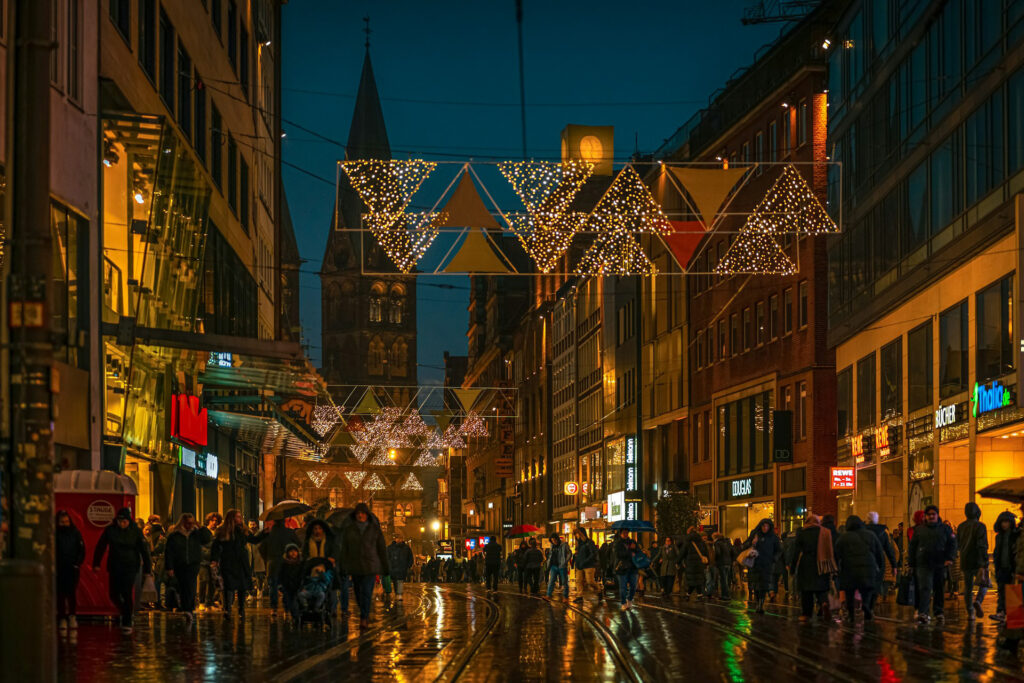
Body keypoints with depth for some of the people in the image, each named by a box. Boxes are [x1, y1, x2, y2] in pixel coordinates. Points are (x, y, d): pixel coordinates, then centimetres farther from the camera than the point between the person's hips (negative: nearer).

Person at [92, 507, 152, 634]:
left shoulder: (136, 531, -8)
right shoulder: (110, 530, -2)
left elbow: (144, 550, -5)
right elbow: (100, 547, 6)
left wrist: (147, 569, -7)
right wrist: (96, 563, 6)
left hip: (130, 567, -3)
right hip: (114, 566, 3)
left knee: (127, 594, -10)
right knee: (114, 594, 5)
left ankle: (127, 623, -3)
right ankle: (124, 612, 32)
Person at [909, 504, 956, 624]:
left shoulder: (944, 529, 9)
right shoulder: (919, 529, 10)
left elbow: (952, 544, 8)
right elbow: (912, 547, 13)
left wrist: (949, 558, -6)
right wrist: (912, 564, 9)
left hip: (940, 565, 1)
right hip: (924, 564, -1)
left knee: (939, 590, 8)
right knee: (925, 588, -13)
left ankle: (939, 612, 19)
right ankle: (922, 613, -21)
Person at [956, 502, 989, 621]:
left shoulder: (961, 526, 5)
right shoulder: (980, 526, -12)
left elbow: (958, 545, 13)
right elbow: (982, 545, -19)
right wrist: (985, 562, -20)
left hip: (965, 562, 4)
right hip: (977, 562, -4)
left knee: (968, 588, 10)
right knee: (984, 584, 13)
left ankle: (970, 613, 4)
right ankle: (978, 601, -15)